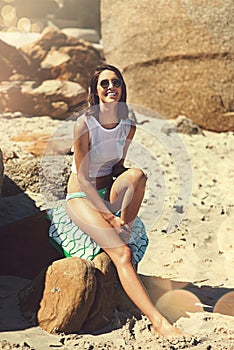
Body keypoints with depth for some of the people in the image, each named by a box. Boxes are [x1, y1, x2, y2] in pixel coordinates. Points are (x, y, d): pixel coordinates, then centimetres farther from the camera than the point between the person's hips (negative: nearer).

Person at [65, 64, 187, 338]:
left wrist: (120, 213, -12)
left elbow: (118, 166, 5)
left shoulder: (128, 127, -1)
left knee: (137, 174, -30)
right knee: (122, 254, -26)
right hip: (81, 196, -5)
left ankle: (124, 238, -17)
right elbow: (83, 178, -17)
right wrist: (110, 216, -23)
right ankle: (157, 322, -30)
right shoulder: (84, 125, -17)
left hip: (108, 193, 5)